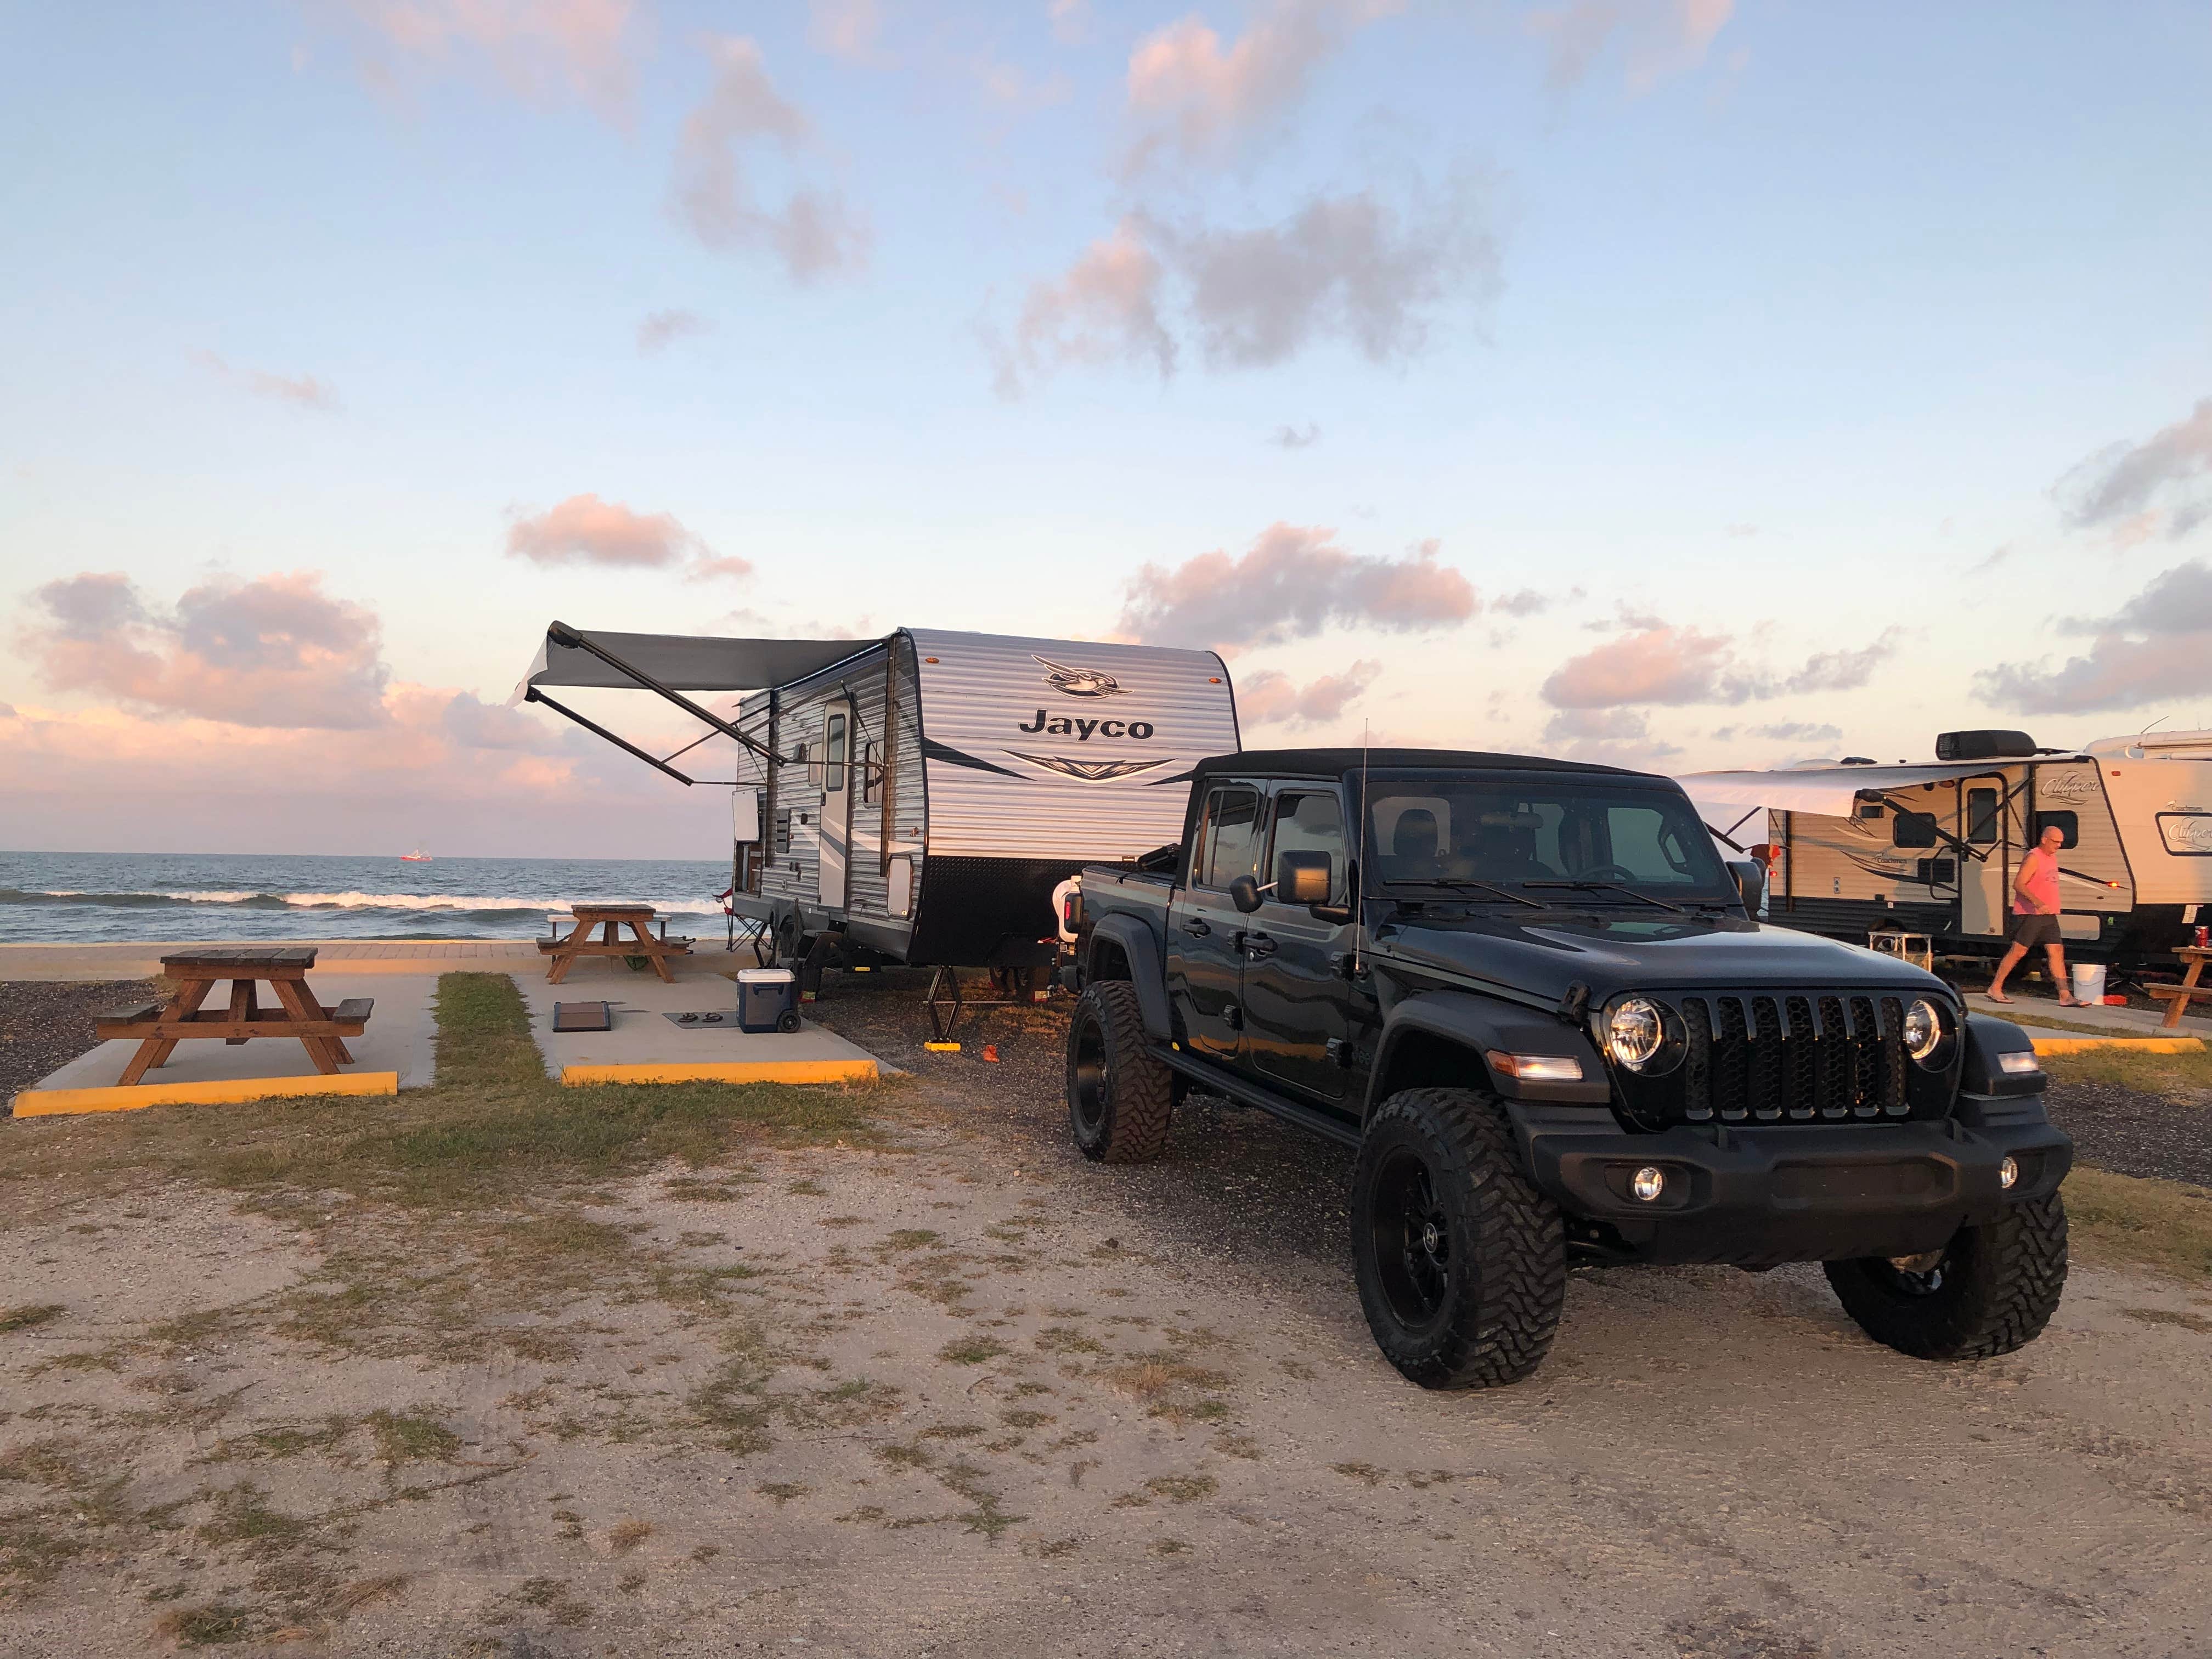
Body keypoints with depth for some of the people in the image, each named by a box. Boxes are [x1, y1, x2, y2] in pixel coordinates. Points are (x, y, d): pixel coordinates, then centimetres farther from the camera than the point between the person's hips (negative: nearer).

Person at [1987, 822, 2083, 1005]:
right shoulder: (2033, 858, -12)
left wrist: (2052, 908, 22)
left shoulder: (2052, 857, 16)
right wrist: (2037, 902, -31)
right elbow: (2018, 884, -20)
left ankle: (2065, 995, 1)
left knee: (2057, 951, 1)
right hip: (2030, 915, -8)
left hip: (2049, 915, 8)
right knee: (2018, 951, -5)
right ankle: (1995, 988, 3)